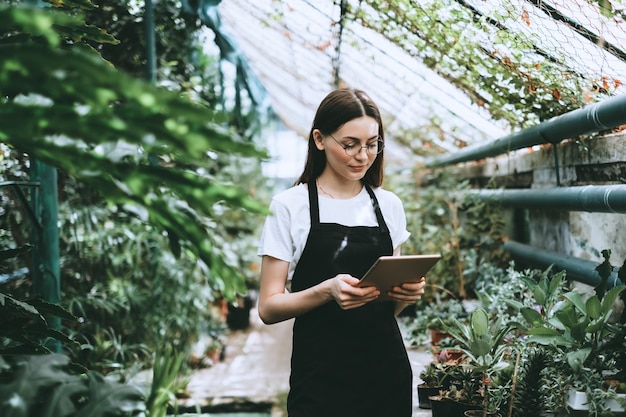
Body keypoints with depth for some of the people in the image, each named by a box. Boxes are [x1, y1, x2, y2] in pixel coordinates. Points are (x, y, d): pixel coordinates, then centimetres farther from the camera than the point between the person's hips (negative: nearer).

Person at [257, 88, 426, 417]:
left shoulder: (389, 205, 7)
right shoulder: (290, 206, -5)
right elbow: (268, 308, -8)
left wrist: (407, 293, -7)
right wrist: (327, 290, -24)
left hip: (387, 372, 4)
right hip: (321, 377, -4)